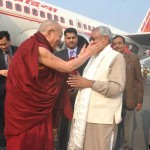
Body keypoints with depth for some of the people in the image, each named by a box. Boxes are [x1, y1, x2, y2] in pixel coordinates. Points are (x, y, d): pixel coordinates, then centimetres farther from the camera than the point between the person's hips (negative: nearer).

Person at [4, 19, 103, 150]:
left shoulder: (32, 45, 11)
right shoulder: (38, 48, -21)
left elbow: (60, 68, 11)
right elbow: (67, 67, -18)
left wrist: (81, 56, 9)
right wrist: (89, 53, -7)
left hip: (30, 104, 10)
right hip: (28, 106, -10)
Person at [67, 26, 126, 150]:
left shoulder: (116, 57, -5)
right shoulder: (94, 57, 21)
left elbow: (117, 87, -16)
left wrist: (89, 83, -17)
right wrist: (78, 82, 6)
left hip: (101, 117, -7)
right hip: (83, 113, 7)